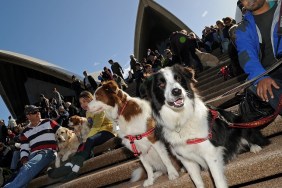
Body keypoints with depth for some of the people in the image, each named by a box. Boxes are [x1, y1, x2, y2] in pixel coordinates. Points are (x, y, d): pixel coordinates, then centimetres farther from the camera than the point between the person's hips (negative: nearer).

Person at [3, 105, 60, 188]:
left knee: (28, 167, -33)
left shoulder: (49, 122, 13)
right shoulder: (25, 132, 20)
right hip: (33, 155, 4)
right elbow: (24, 149, 15)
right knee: (23, 169, -30)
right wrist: (24, 160, -4)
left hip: (48, 151, -4)